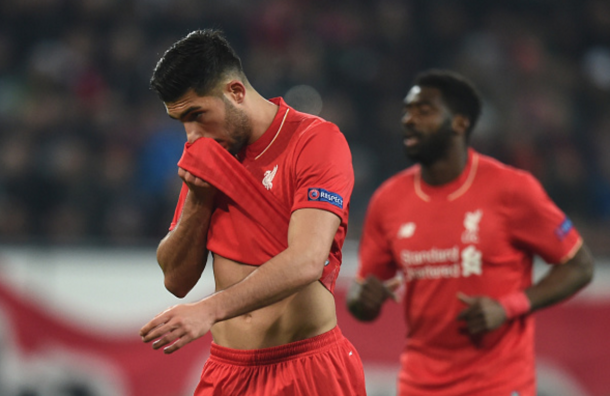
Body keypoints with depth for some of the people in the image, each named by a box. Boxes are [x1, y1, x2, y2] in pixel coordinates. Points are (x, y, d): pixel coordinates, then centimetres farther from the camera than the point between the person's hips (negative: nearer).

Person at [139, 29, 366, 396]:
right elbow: (176, 280, 10)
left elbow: (306, 262, -22)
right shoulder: (208, 157, 11)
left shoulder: (317, 141, -9)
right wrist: (198, 198, -5)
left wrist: (210, 310, -32)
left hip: (308, 366, -5)